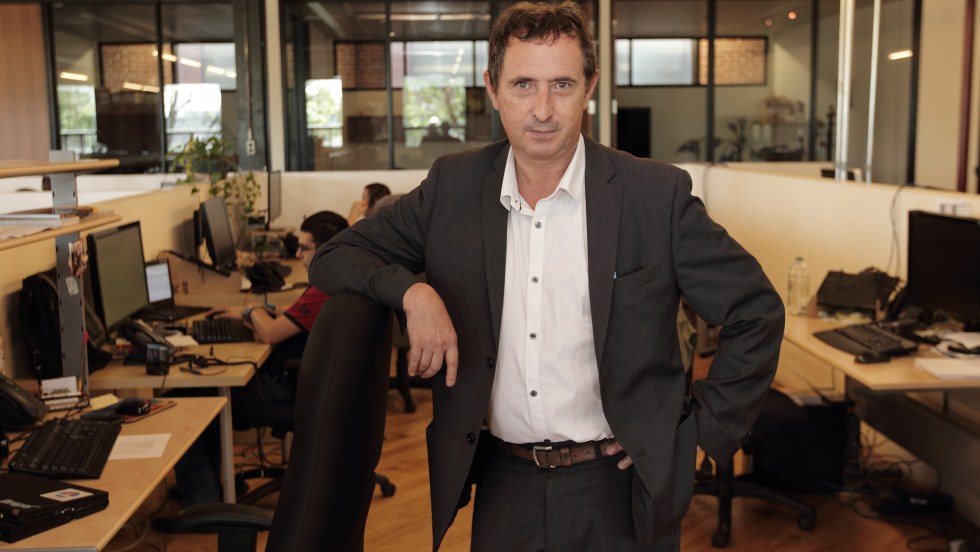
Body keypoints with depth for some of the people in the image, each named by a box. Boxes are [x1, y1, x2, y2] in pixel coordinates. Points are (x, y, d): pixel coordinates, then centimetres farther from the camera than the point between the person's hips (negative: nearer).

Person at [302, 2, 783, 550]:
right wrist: (413, 291, -17)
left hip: (617, 489, -2)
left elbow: (756, 313, -3)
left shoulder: (657, 193, -10)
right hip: (502, 484, 2)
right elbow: (333, 258, 1)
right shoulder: (454, 186, -2)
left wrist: (700, 431, -5)